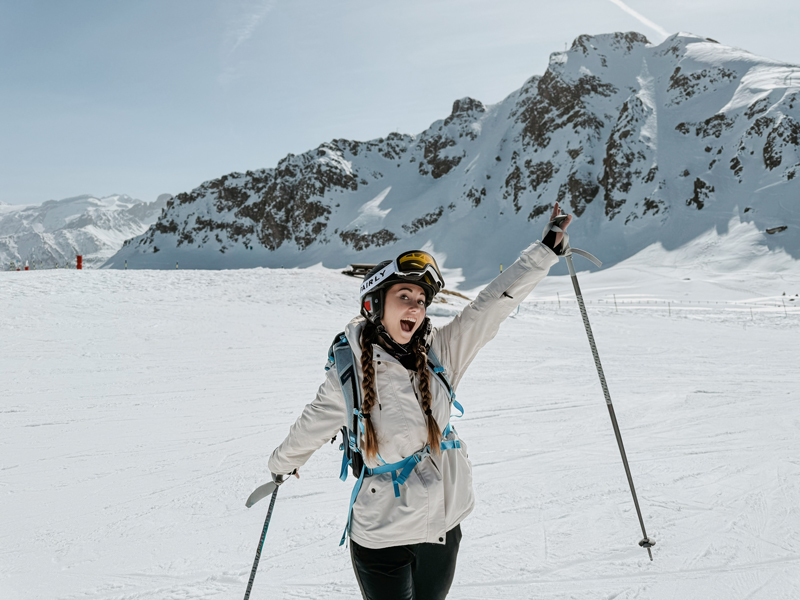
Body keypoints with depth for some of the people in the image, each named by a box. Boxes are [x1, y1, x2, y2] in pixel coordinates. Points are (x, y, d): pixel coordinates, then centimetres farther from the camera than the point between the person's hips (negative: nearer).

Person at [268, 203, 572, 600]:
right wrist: (282, 463, 21)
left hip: (443, 526, 4)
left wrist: (548, 247, -10)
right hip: (381, 535, -3)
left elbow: (491, 305, -8)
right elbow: (313, 425, 5)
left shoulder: (441, 352, -6)